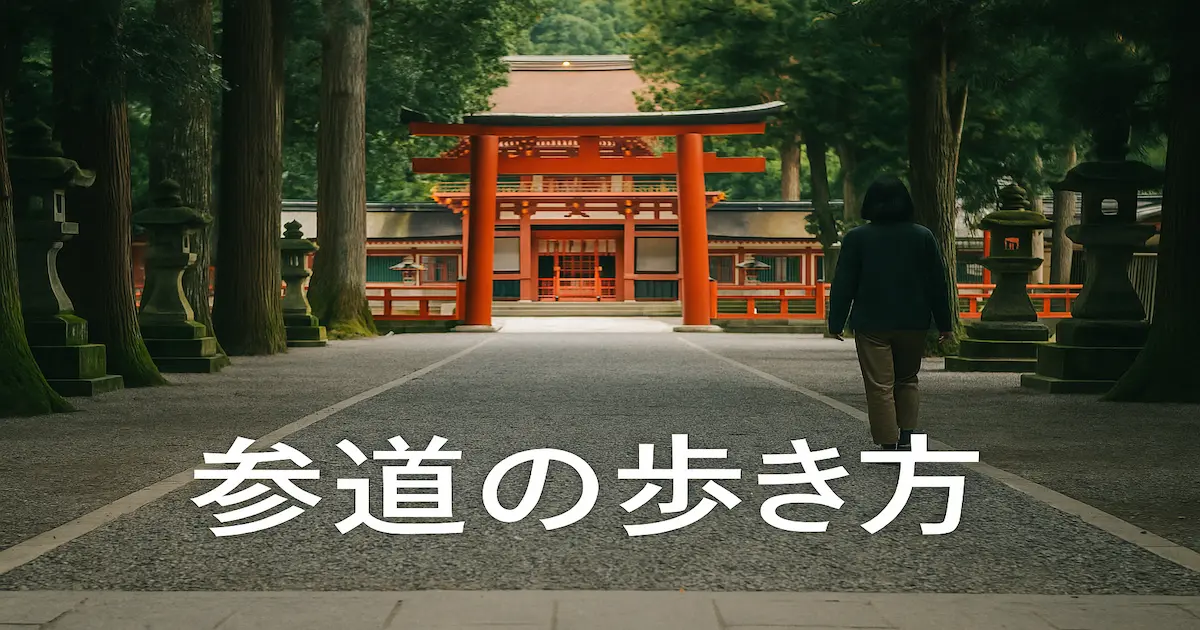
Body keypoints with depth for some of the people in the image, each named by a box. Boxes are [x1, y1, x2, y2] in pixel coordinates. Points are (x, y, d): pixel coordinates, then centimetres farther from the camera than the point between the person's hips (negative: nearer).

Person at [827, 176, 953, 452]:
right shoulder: (923, 236, 1)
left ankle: (888, 444, -5)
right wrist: (943, 323, 10)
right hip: (914, 325, 3)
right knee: (907, 380, 19)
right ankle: (906, 437, 11)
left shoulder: (856, 238, -4)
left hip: (872, 325, -2)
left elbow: (843, 284, -4)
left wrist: (836, 323, 2)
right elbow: (938, 283, 4)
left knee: (879, 386, 0)